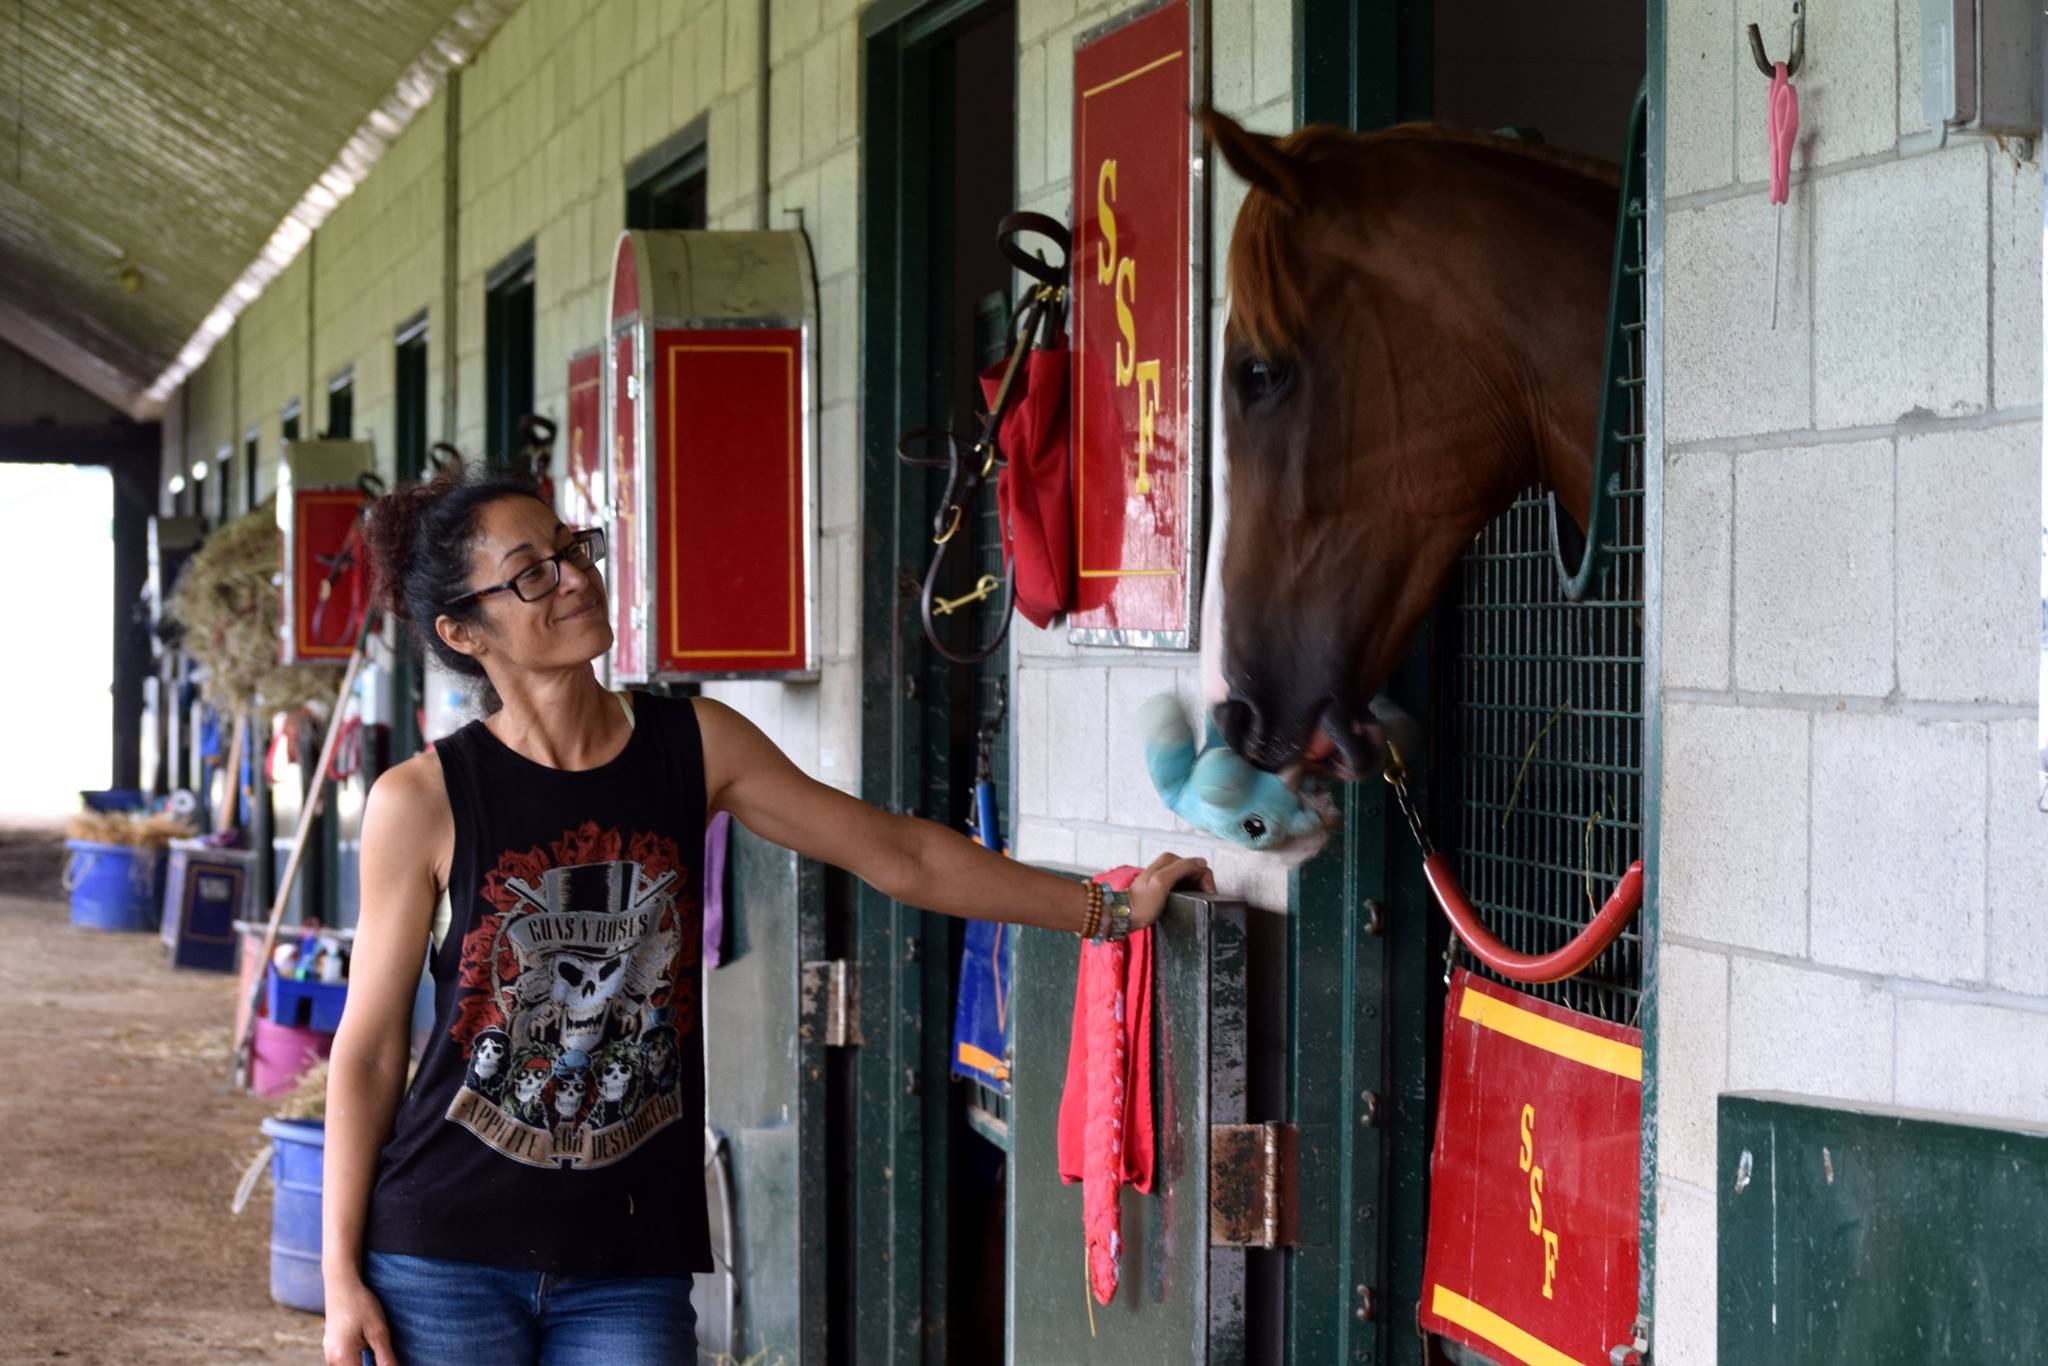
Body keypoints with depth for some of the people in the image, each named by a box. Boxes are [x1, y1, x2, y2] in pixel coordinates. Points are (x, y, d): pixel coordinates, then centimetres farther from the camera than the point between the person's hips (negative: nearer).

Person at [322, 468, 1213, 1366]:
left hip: (629, 1266, 2)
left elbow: (898, 858, 9)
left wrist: (1109, 910, 9)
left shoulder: (695, 745, 2)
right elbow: (368, 1051, -2)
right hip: (445, 1259, -2)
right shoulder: (421, 802, -7)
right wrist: (341, 1276, -6)